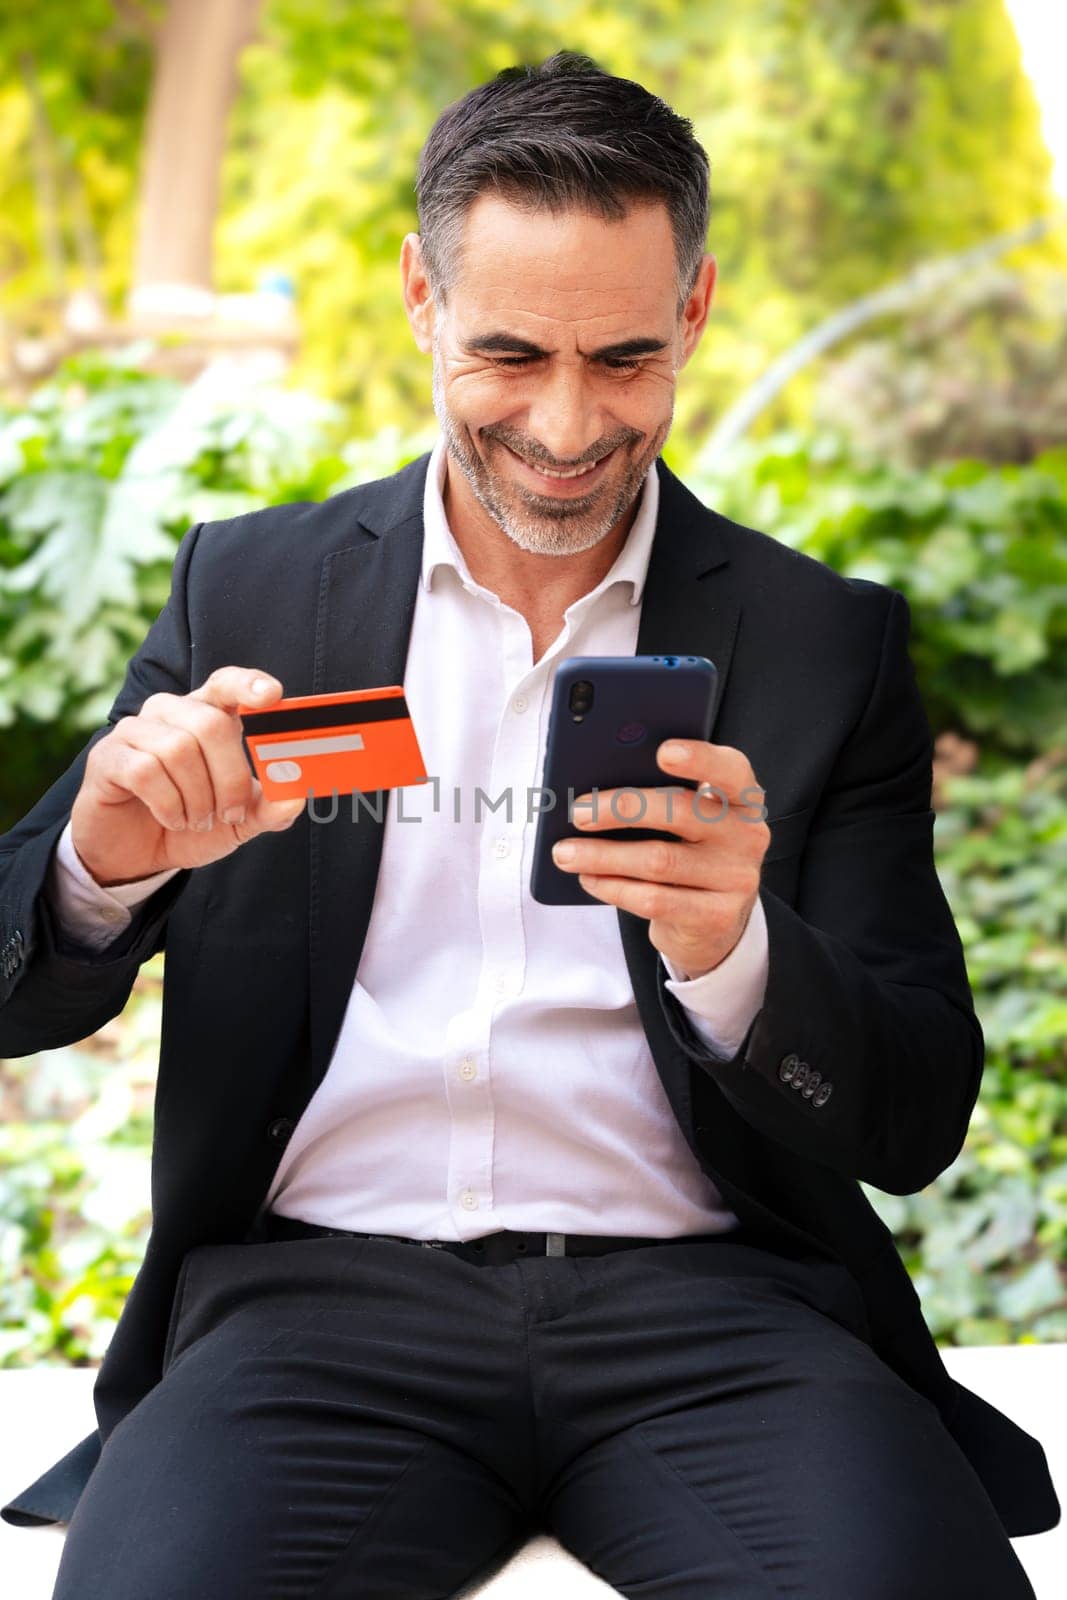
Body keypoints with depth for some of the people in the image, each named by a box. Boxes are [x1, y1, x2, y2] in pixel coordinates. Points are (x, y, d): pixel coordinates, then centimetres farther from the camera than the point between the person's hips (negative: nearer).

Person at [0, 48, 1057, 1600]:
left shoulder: (826, 642, 8)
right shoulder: (246, 591, 11)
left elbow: (918, 1125, 4)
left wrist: (731, 951, -18)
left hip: (707, 1296, 0)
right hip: (322, 1291, 0)